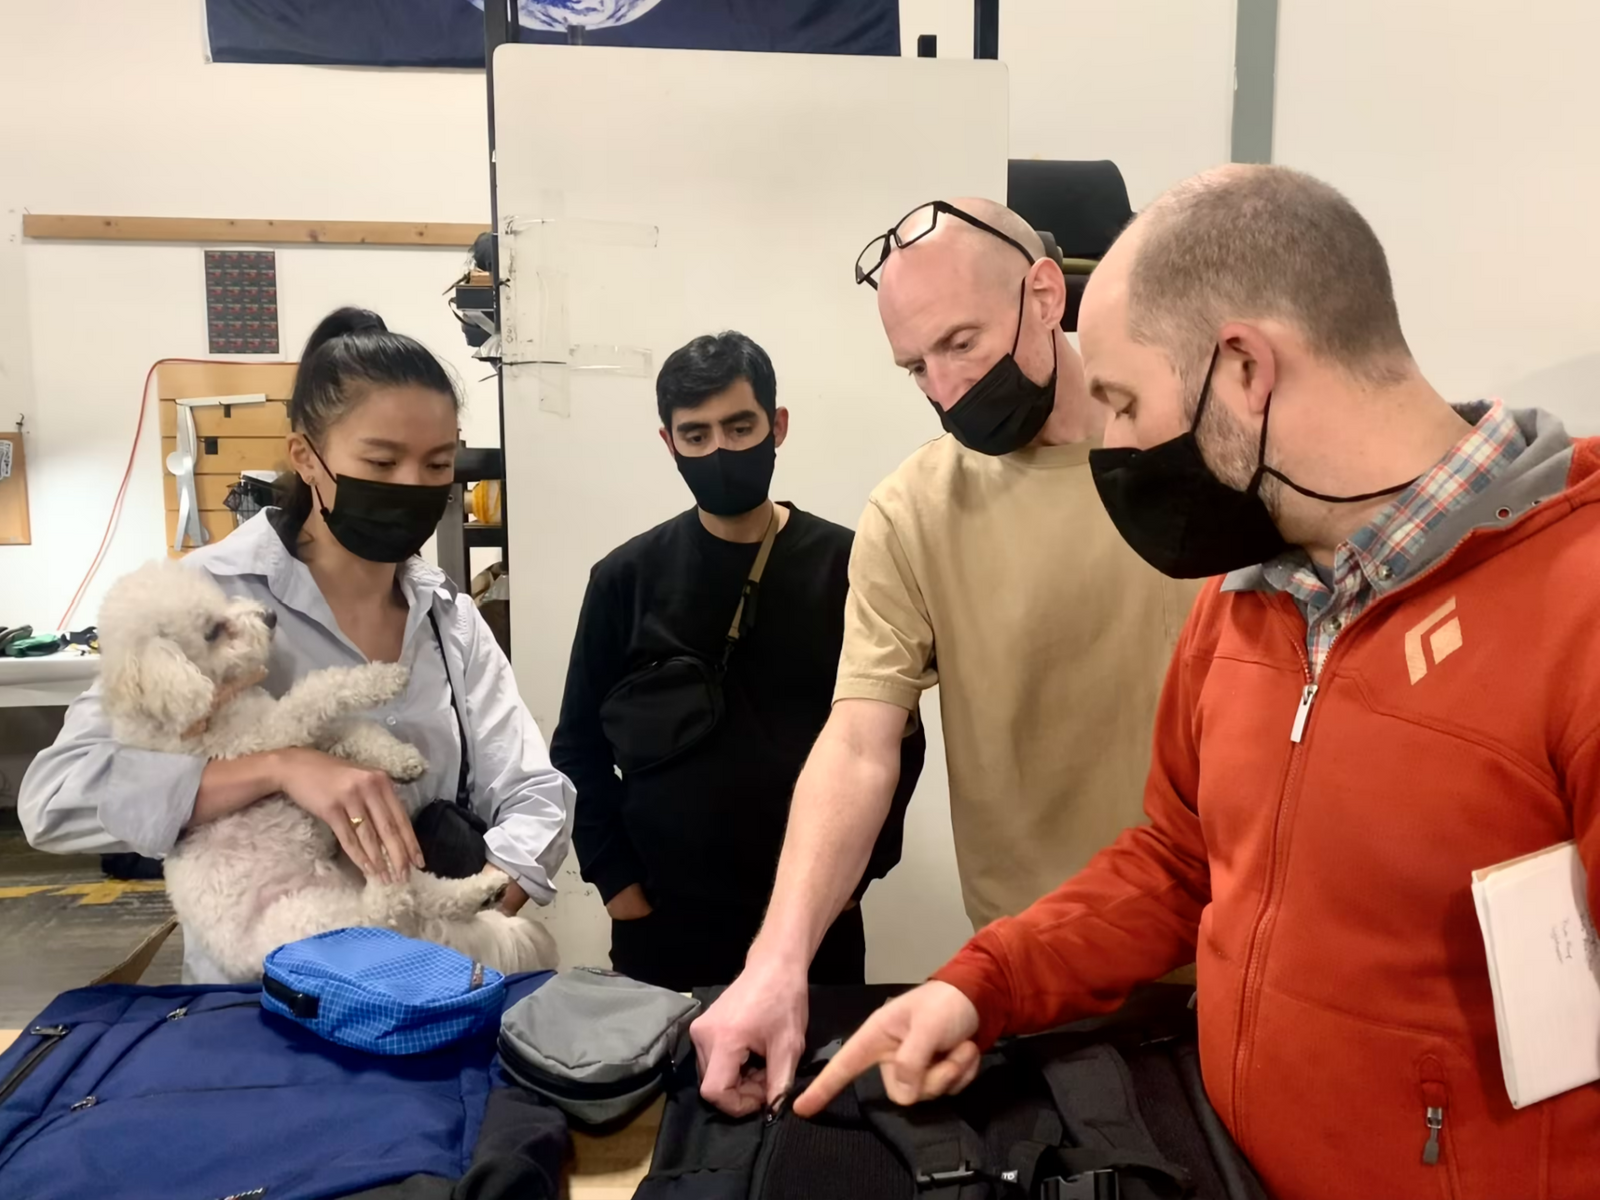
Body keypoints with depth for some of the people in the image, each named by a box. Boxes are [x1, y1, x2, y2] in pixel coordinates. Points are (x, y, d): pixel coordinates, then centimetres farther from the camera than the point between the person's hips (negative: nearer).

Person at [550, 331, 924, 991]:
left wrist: (856, 866, -5)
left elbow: (895, 738, 0)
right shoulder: (627, 577, 0)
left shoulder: (848, 567, -2)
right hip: (661, 921, 1)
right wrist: (615, 877, -1)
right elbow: (580, 744, 5)